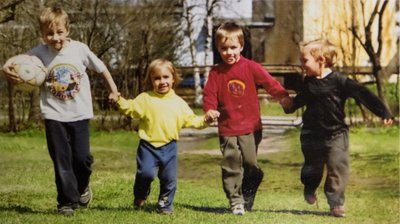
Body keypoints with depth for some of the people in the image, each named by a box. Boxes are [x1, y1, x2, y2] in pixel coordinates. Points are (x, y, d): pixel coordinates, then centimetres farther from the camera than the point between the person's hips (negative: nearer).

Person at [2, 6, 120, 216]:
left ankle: (82, 185, 32)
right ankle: (67, 201, 11)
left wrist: (113, 90, 10)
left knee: (82, 157, 1)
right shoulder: (39, 53, -9)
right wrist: (7, 68, -27)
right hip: (53, 115, 0)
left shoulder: (79, 49, -8)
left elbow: (100, 67, 5)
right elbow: (17, 62, -4)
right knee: (61, 161, 1)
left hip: (79, 113, 0)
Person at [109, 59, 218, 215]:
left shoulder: (178, 102, 8)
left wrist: (204, 120, -4)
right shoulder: (145, 98, 1)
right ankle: (140, 196, 13)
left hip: (169, 147, 2)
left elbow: (190, 120, 11)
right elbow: (130, 109, -1)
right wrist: (119, 101, -17)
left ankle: (165, 204, 22)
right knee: (146, 173, -15)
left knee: (169, 178, 4)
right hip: (148, 145, -2)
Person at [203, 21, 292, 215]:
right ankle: (235, 201, 7)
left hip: (251, 127, -1)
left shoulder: (251, 67, -2)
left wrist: (282, 96, -22)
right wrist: (210, 109, -19)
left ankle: (247, 198, 21)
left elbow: (269, 82, -7)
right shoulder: (216, 72, 1)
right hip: (227, 128, 1)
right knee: (231, 166, -1)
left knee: (250, 164, 2)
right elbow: (209, 94, 1)